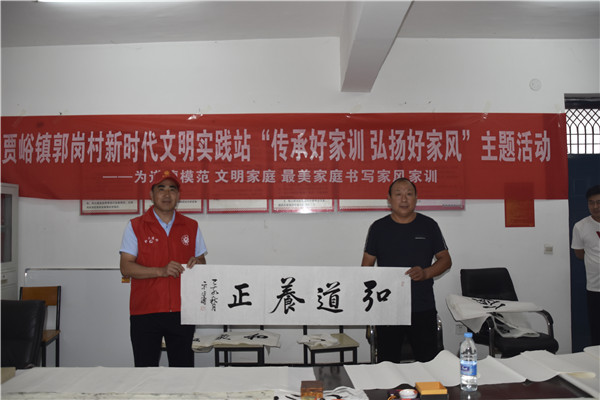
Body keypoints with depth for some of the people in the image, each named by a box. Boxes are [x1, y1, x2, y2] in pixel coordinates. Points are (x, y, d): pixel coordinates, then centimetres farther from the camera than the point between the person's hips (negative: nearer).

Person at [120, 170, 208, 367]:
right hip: (145, 312, -2)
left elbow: (202, 261, 15)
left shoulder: (191, 227, 9)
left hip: (182, 311, 2)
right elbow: (126, 268, -4)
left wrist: (197, 263, -9)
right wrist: (161, 271, -17)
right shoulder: (135, 226, 2)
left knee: (183, 368, 8)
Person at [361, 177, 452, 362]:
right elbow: (367, 265, 6)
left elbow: (446, 260, 7)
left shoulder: (428, 225, 5)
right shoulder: (378, 227, 4)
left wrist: (425, 273, -13)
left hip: (423, 308, 0)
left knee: (429, 361, 5)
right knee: (388, 363, 8)